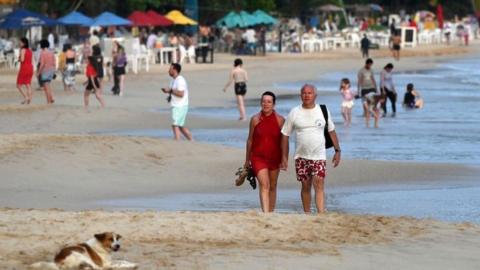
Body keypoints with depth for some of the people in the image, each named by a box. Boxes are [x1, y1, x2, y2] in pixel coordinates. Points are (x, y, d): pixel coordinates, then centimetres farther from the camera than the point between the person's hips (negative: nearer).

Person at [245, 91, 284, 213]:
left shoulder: (280, 120, -2)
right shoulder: (255, 119, -2)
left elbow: (284, 141, 2)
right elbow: (250, 140, 6)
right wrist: (247, 160, 9)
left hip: (274, 157, 2)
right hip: (258, 157, -2)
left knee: (272, 186, 12)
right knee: (264, 185, -15)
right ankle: (265, 213, -23)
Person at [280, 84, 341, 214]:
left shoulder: (323, 111, 3)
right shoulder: (294, 113, 0)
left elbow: (331, 131, 11)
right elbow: (285, 135, 4)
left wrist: (337, 151, 6)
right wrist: (284, 157, 0)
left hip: (319, 156, -1)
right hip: (301, 157, 1)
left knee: (319, 185, -14)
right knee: (306, 187, 9)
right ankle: (307, 215, 21)